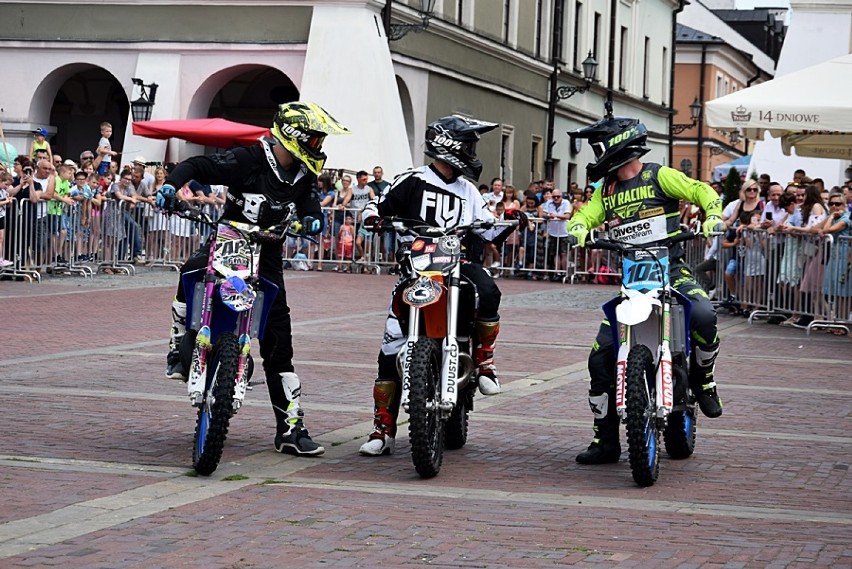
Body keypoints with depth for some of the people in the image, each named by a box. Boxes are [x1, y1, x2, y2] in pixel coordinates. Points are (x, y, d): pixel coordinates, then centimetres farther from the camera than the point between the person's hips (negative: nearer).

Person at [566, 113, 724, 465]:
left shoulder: (659, 176, 1)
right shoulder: (606, 189, 17)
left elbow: (702, 191, -1)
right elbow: (584, 215, 6)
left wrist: (713, 218, -19)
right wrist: (578, 230, -16)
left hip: (671, 269, -5)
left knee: (704, 314, -35)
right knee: (601, 356, -5)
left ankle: (702, 377, -4)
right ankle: (605, 441, 5)